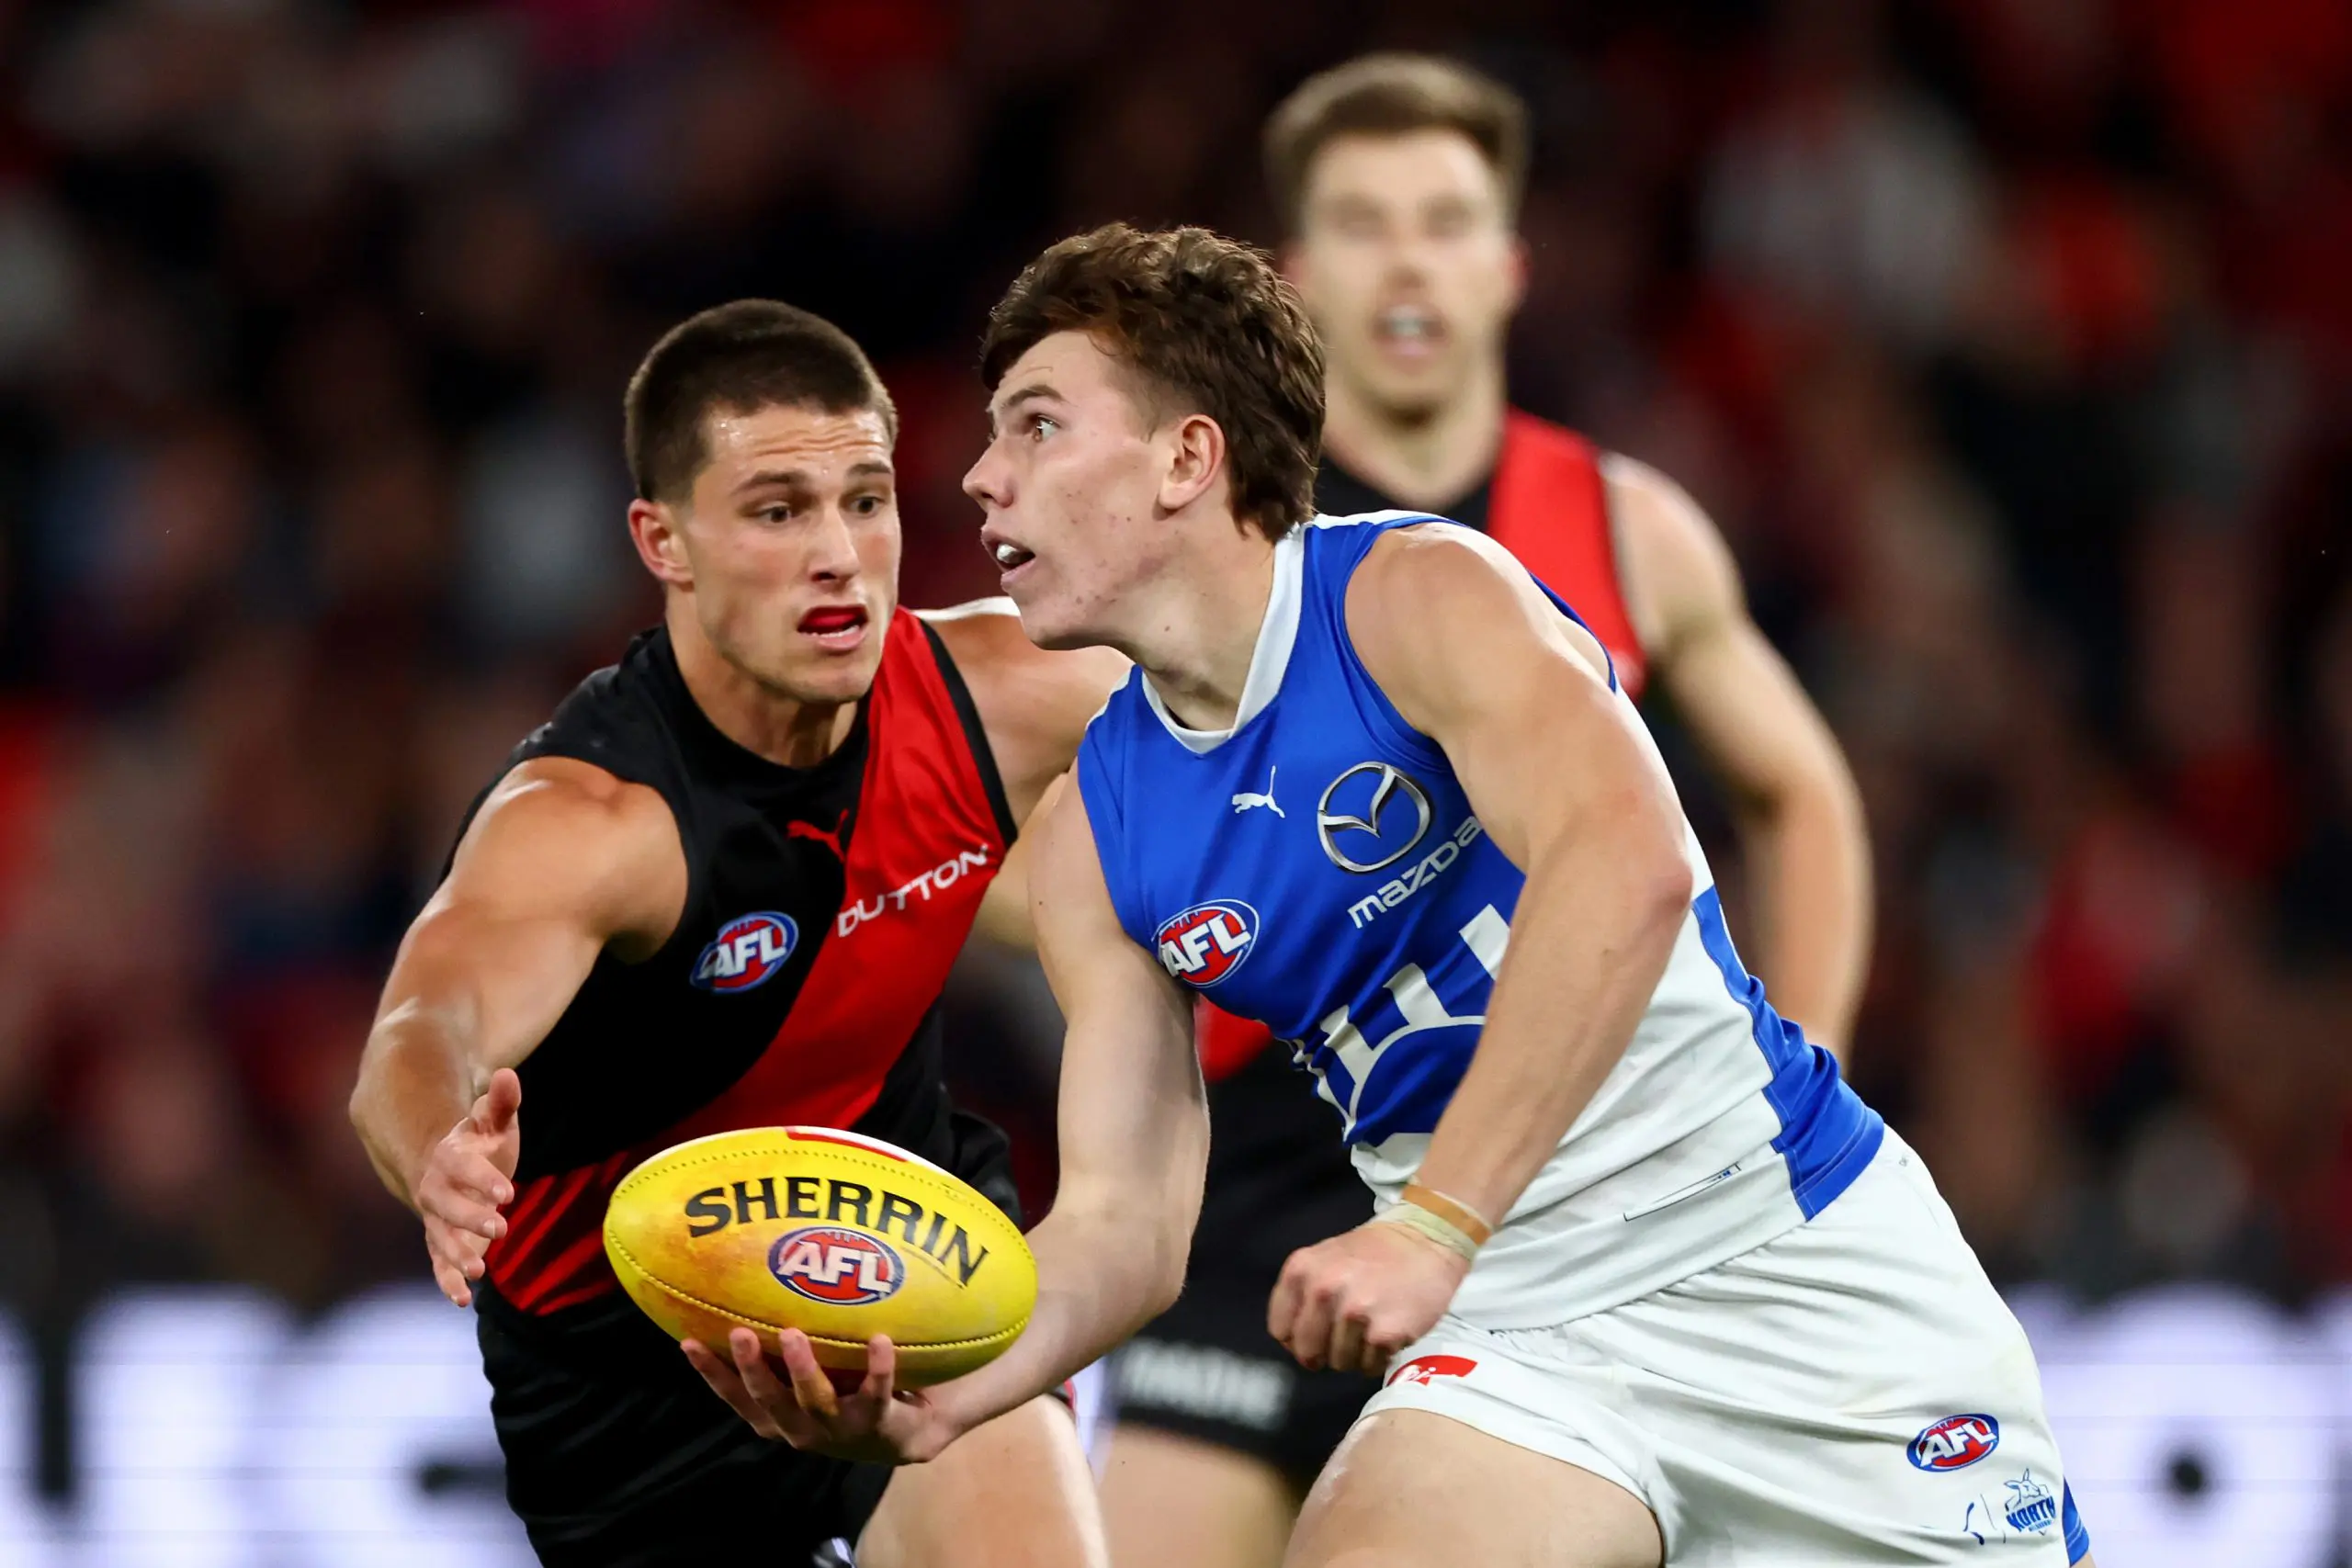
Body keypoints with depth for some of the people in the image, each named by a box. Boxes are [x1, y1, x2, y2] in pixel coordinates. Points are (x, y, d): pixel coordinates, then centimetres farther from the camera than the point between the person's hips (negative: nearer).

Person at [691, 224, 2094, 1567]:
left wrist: (1435, 1226, -37)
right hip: (1527, 1332, 4)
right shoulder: (1096, 839, 5)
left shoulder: (1419, 594, -13)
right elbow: (1125, 1217, 2)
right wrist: (936, 1393, -19)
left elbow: (1626, 862, -31)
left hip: (1789, 1255, -4)